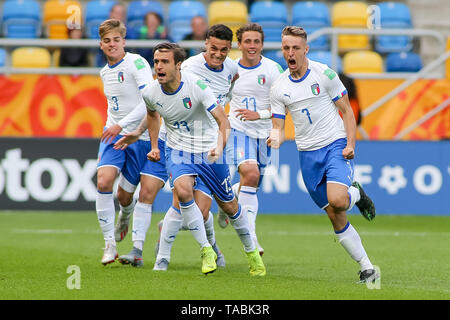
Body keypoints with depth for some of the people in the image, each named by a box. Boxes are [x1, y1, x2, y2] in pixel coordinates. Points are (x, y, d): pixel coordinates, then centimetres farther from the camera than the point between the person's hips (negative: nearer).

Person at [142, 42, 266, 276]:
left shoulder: (197, 85, -24)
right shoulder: (150, 93, -10)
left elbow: (223, 120, -27)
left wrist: (219, 148, -43)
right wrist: (154, 146, 13)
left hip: (208, 152, -2)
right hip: (177, 151, 2)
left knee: (229, 206, 7)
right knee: (182, 191, -27)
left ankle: (251, 251, 33)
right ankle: (206, 251, -13)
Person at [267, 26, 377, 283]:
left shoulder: (324, 74, -5)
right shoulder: (279, 88, 5)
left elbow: (346, 110, 0)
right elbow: (278, 126, 7)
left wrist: (350, 144, -11)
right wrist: (275, 138, -17)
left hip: (336, 145, -3)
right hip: (308, 154, 3)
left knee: (336, 200, -28)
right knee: (336, 219, 0)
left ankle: (355, 194, 7)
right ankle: (367, 267, 9)